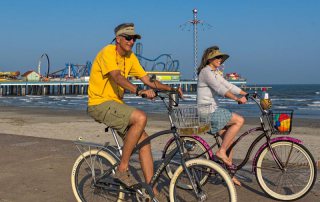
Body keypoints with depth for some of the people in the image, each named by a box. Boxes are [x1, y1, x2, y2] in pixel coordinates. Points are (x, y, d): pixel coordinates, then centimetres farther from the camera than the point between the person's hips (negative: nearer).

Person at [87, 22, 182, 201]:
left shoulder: (131, 58, 10)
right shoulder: (108, 52, -13)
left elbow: (148, 80, 8)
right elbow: (117, 77, -31)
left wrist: (171, 89, -7)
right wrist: (139, 91, -45)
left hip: (116, 104, 8)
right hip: (100, 104, -8)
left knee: (143, 139, -5)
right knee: (141, 117, -28)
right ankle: (123, 169, -17)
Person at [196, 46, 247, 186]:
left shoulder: (215, 73, 18)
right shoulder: (206, 71, -12)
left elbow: (228, 86, 16)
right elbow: (219, 88, -25)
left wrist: (248, 95, 10)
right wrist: (236, 99, -33)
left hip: (213, 110, 9)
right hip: (207, 112, -9)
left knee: (229, 138, 6)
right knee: (239, 120, -15)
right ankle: (221, 151, -10)